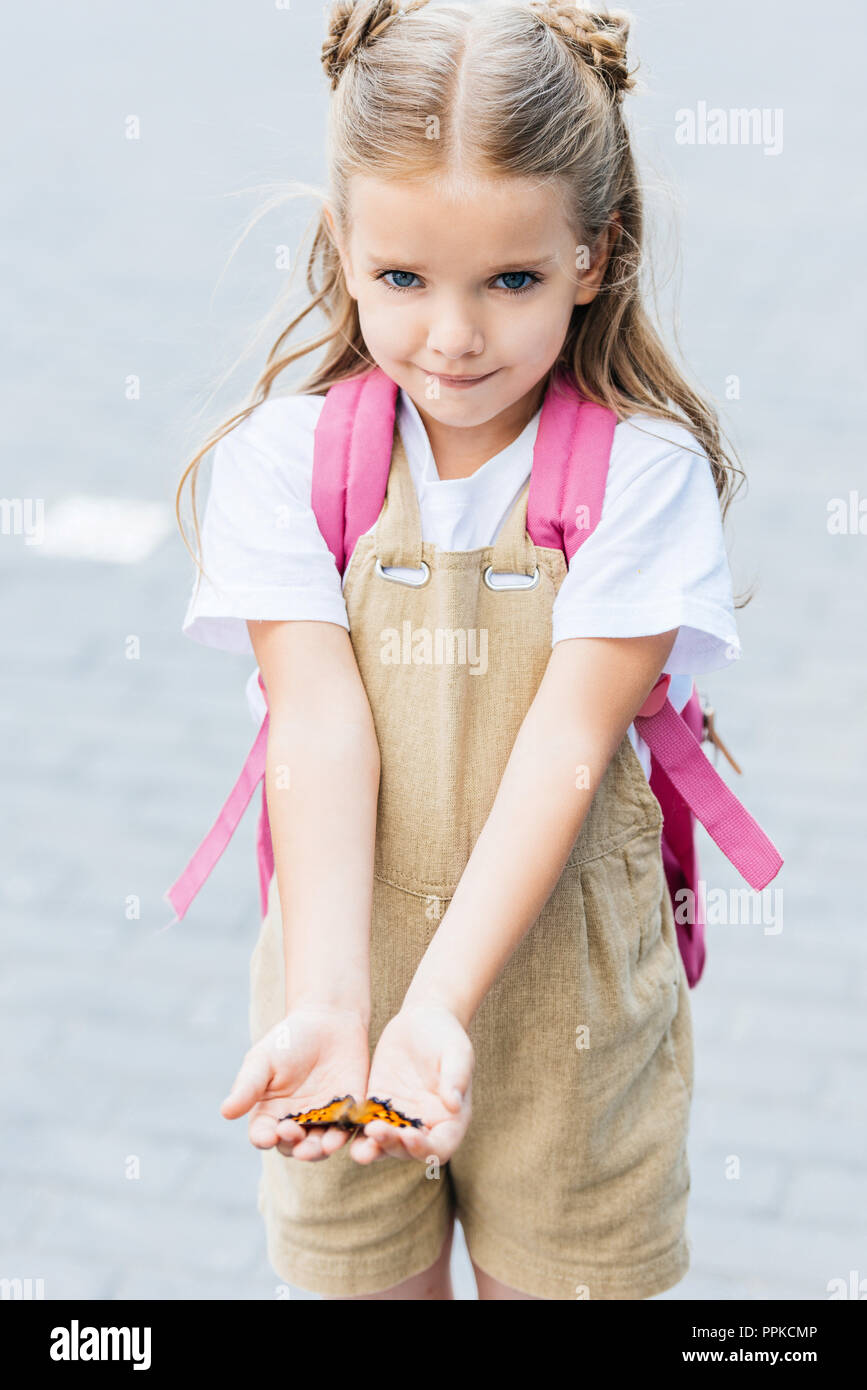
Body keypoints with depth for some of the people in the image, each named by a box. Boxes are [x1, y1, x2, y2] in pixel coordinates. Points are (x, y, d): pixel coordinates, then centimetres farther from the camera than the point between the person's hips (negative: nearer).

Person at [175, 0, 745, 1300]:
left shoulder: (645, 468, -11)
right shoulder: (284, 457, -6)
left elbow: (565, 747, -18)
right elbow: (322, 732, -15)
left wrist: (441, 1004, -28)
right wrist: (327, 1002, -27)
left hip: (559, 979, -1)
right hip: (347, 954, 1)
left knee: (563, 1274, 10)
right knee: (368, 1272, 14)